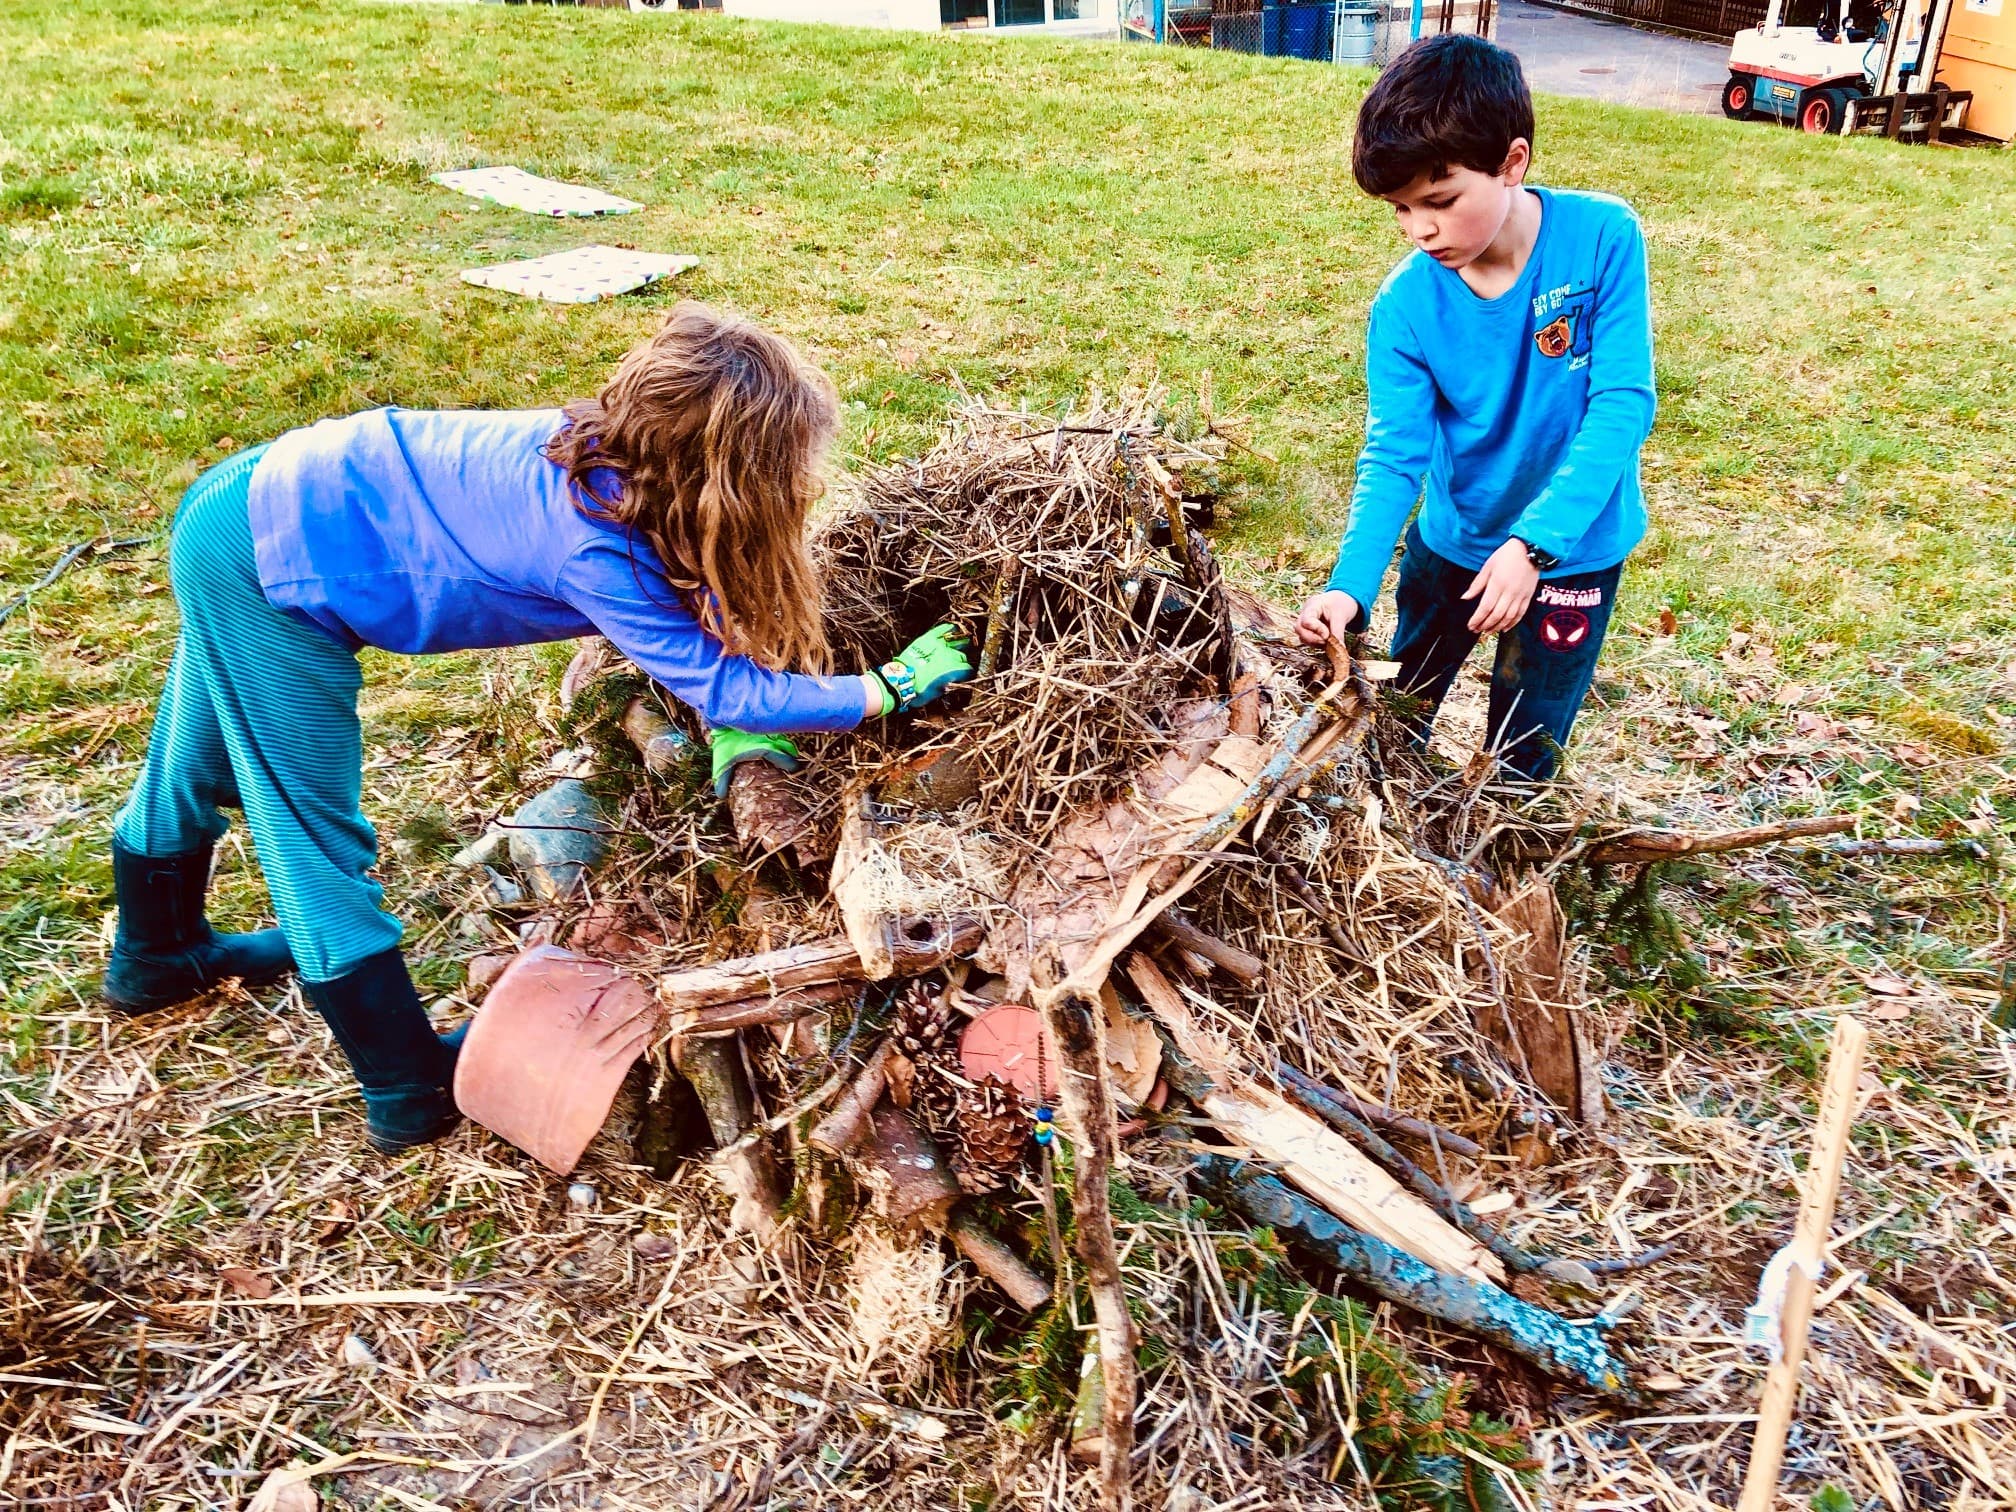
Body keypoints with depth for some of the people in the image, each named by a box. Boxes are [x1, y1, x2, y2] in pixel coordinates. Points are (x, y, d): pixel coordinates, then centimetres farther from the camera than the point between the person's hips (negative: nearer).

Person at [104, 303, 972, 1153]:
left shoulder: (618, 451, -11)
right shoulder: (596, 545, -34)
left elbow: (691, 587, 2)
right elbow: (718, 685, -26)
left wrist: (731, 712, -7)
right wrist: (893, 689, -19)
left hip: (271, 499, 9)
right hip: (274, 565, -9)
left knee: (201, 765, 28)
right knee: (316, 835, 3)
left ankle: (154, 956, 55)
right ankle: (413, 1094, 18)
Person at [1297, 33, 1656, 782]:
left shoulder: (1604, 239, -22)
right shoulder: (1405, 304, -17)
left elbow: (1622, 406, -22)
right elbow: (1393, 459, -18)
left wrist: (1534, 544, -32)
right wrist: (1350, 586, -34)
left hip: (1576, 548, -2)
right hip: (1450, 542, 2)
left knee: (1520, 764, 10)